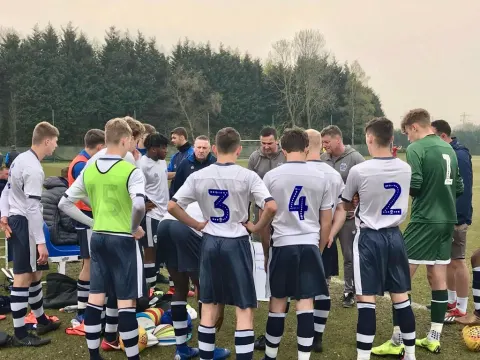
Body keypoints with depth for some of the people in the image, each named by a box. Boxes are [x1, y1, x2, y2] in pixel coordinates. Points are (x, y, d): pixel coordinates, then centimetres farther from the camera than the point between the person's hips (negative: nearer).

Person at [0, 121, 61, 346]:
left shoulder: (22, 159, 11)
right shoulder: (34, 169, -21)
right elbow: (33, 208, -24)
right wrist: (40, 242, -22)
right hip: (24, 223, -10)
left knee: (34, 273, 18)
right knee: (23, 278, -6)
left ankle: (42, 321, 30)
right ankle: (20, 334, 1)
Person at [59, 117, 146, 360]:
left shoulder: (88, 171, 5)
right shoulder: (131, 171, -14)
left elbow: (64, 204, 9)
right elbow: (139, 205, -30)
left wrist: (93, 222, 13)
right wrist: (135, 228, -12)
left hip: (98, 238, 6)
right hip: (123, 240, -6)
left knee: (95, 299, 12)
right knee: (126, 302, 0)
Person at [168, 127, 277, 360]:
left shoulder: (198, 176, -1)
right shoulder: (247, 176, -10)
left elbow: (172, 206, -2)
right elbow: (271, 207, -20)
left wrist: (197, 225, 6)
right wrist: (257, 227, -4)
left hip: (210, 242, 4)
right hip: (236, 243, -3)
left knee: (209, 307, 16)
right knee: (245, 308, 4)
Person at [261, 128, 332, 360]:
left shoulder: (271, 177, -2)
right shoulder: (320, 177, 4)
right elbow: (326, 222, 8)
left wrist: (266, 250, 14)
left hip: (282, 245, -1)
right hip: (309, 246, 1)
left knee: (277, 303, 11)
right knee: (306, 304, 4)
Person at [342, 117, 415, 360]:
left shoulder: (359, 170, -14)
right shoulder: (405, 168, 0)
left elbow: (347, 206, 3)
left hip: (369, 238, -5)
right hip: (395, 236, 5)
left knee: (366, 299, -2)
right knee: (401, 297, 14)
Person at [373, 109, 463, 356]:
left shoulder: (416, 149, -11)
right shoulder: (449, 149, 11)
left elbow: (413, 186, -19)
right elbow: (459, 188, 15)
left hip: (424, 221, -8)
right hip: (447, 221, 8)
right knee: (438, 279, 13)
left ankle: (397, 342, 3)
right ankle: (433, 339, 21)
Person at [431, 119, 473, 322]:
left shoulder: (459, 156, -18)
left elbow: (462, 190, -23)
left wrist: (457, 218, -25)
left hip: (455, 218, -9)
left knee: (457, 261, -2)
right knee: (447, 260, 16)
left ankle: (461, 309, 8)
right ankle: (451, 301, 30)